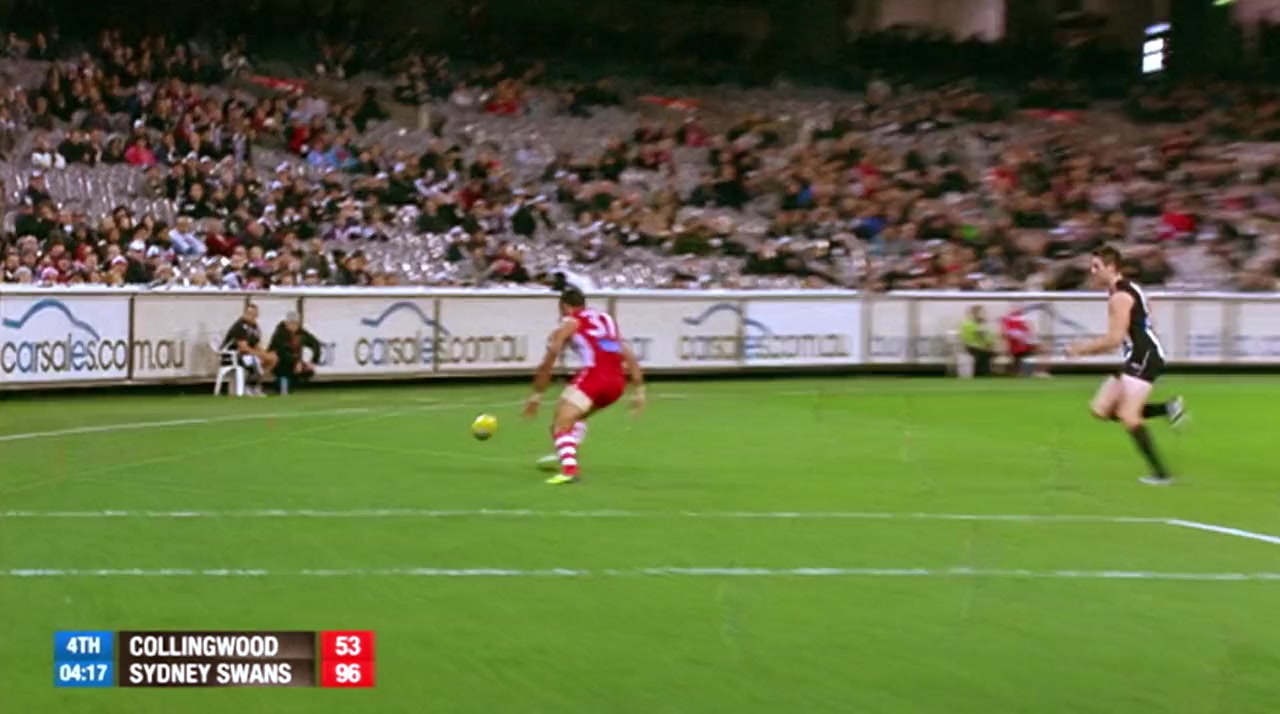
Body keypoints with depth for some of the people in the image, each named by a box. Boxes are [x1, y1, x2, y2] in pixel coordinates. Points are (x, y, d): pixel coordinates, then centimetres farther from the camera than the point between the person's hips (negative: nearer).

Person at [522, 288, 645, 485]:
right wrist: (639, 391, 22)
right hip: (617, 382, 6)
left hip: (594, 375, -6)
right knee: (577, 415, 32)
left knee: (561, 424, -10)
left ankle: (569, 468, -33)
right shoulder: (606, 319, 29)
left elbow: (547, 365, 9)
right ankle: (566, 455, 25)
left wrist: (536, 396, 14)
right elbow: (630, 358, 23)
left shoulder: (568, 324, 13)